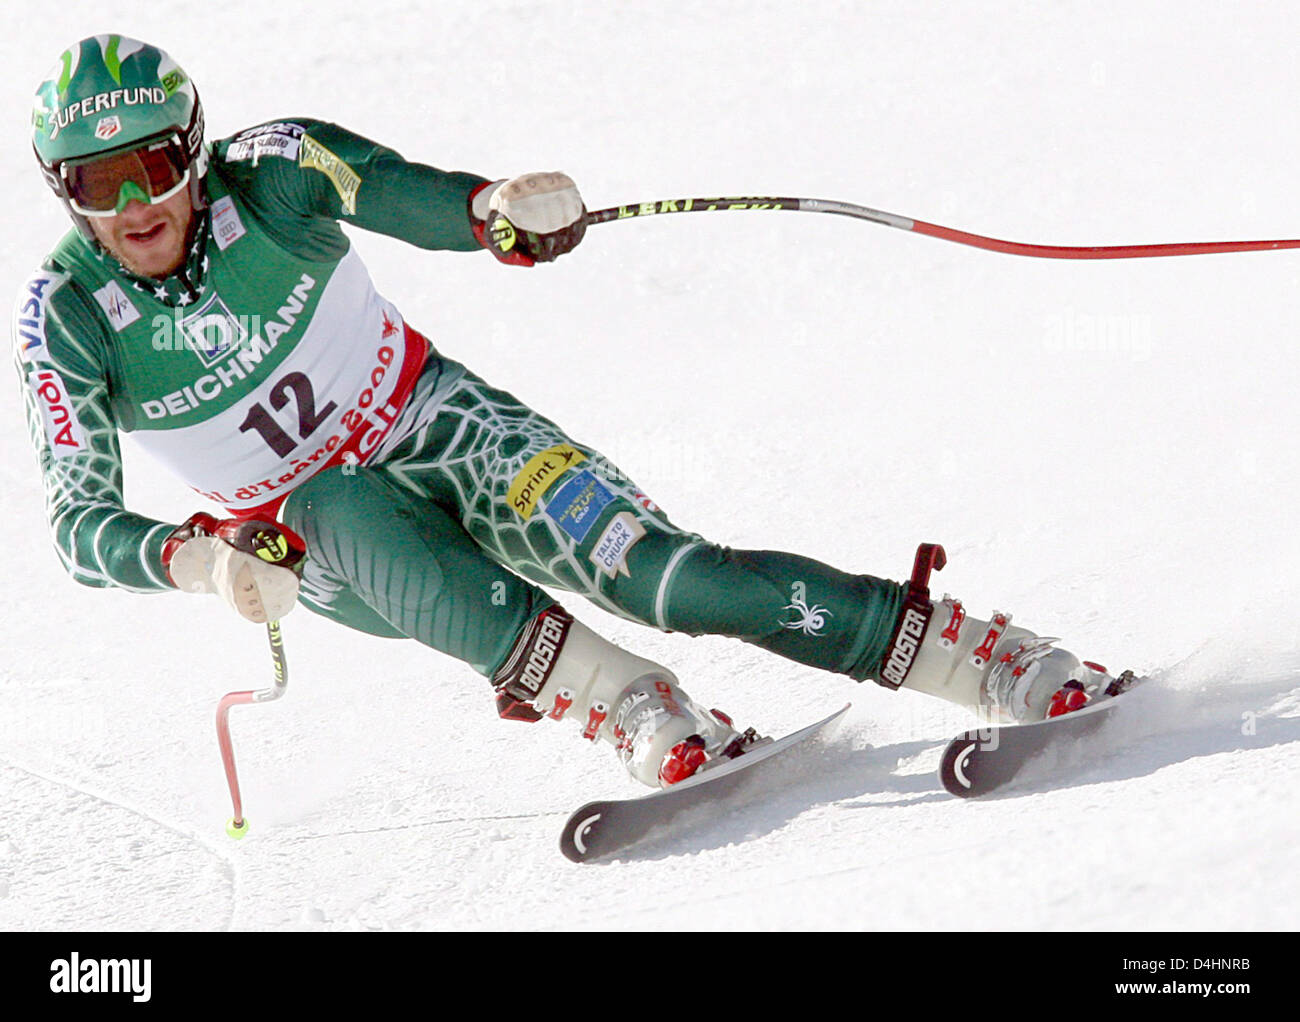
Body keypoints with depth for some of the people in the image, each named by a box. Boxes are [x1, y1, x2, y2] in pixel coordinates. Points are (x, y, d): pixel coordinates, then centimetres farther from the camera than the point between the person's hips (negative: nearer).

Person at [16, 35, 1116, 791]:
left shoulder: (267, 172, -17)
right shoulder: (64, 316, -16)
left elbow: (418, 201, -27)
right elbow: (79, 523, -19)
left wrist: (499, 211, -51)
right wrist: (196, 556, -39)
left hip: (435, 426, 0)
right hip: (314, 539, 1)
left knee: (667, 575, -20)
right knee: (355, 518, -38)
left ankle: (993, 657, -19)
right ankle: (641, 714, -44)